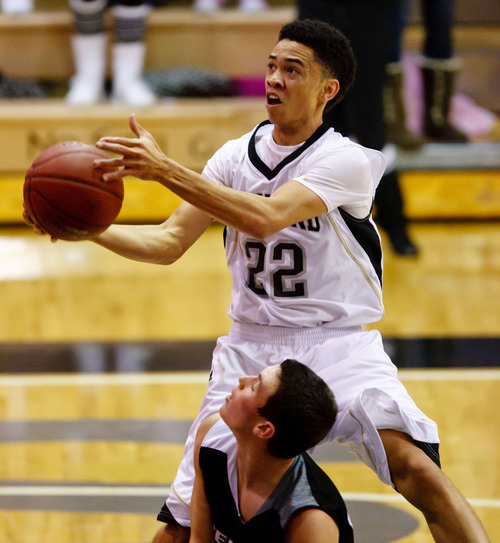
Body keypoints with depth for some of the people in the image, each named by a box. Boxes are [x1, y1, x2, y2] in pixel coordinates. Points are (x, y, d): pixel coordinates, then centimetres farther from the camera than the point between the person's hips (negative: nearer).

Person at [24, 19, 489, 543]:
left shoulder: (348, 161, -12)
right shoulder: (236, 156, 5)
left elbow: (265, 218, -28)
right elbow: (168, 243, 5)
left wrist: (166, 171, -34)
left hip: (338, 343, -4)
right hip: (251, 345, 4)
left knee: (415, 467, -27)